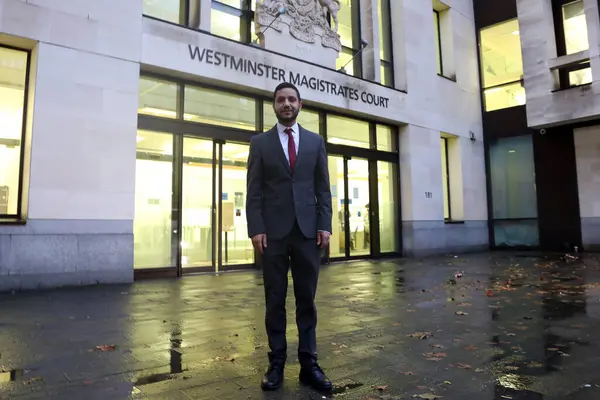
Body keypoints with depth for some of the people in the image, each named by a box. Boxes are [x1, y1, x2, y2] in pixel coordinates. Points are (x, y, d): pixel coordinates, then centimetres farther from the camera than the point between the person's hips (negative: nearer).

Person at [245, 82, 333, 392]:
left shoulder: (315, 141, 12)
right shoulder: (260, 143, 7)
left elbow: (323, 187, 8)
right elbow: (254, 190, 2)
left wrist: (325, 225, -2)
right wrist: (256, 228, -8)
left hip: (308, 230, 1)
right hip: (273, 231, -1)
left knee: (306, 299, 6)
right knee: (275, 300, 6)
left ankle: (308, 364, 16)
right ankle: (276, 363, 17)